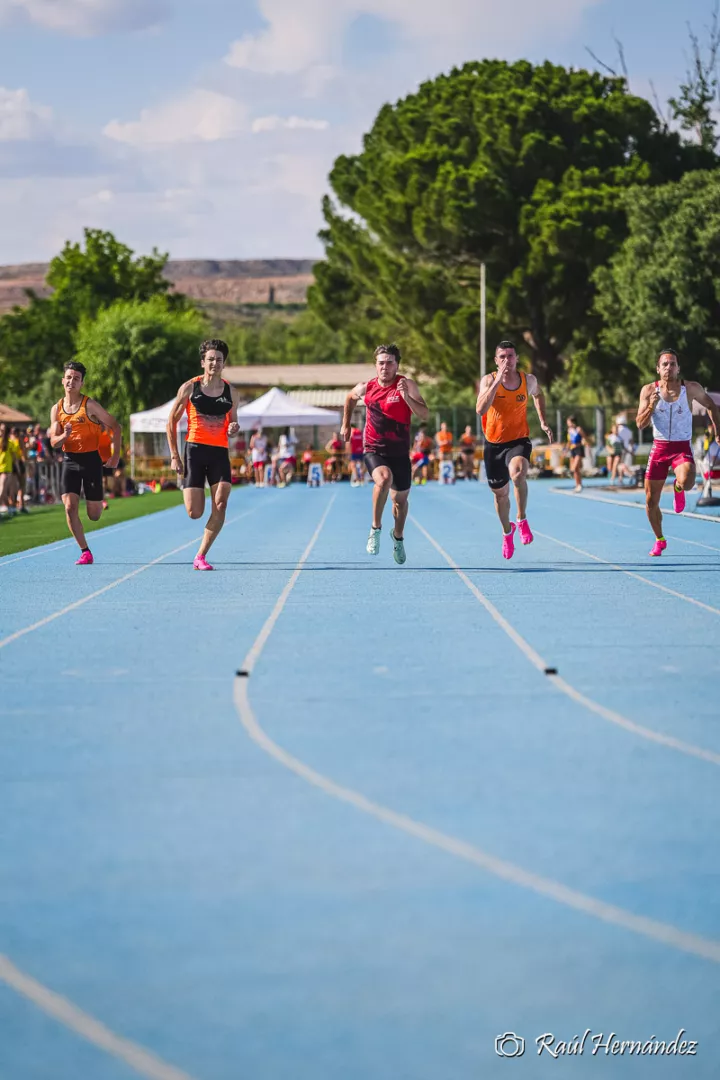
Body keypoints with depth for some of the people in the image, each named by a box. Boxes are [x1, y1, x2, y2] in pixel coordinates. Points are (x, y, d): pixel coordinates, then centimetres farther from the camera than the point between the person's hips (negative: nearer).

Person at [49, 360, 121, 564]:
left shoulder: (89, 405, -10)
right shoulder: (57, 409, 4)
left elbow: (115, 427, -4)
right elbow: (54, 442, 4)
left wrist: (116, 455, -8)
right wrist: (64, 436, -19)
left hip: (90, 459, -3)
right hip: (69, 461, 3)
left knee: (94, 515, 2)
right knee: (70, 507, -13)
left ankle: (97, 502, 41)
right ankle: (85, 552, -2)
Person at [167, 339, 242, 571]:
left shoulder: (231, 393, 9)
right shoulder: (190, 388, 1)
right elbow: (172, 421, 6)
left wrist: (233, 429, -6)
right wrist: (174, 456, 0)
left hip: (220, 453, 2)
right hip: (195, 449, -2)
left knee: (220, 504, -16)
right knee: (194, 513, -8)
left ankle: (201, 556, -7)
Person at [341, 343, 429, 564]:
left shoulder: (407, 385, -10)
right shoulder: (366, 388, -2)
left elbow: (425, 415, -19)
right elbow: (351, 398, 22)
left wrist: (406, 396, -31)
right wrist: (346, 424, 24)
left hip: (400, 452, 1)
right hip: (374, 450, -1)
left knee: (400, 499, 14)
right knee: (384, 479, -32)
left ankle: (398, 537, 44)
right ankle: (376, 529, -15)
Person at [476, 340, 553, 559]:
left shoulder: (528, 380, -5)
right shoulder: (489, 380, -12)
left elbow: (538, 394, 21)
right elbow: (480, 409, -30)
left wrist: (543, 422, 12)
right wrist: (497, 381, -35)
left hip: (519, 441, -1)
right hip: (494, 443, 1)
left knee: (518, 473, -34)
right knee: (500, 493, 14)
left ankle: (522, 520, -13)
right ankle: (507, 531, 44)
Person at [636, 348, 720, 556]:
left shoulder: (691, 389, -6)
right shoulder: (649, 390, -4)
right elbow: (640, 425, -7)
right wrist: (651, 406, -24)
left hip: (682, 447, -2)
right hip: (659, 447, 2)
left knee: (686, 482, -33)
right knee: (651, 501, 5)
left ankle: (678, 489, 6)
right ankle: (659, 540, 30)